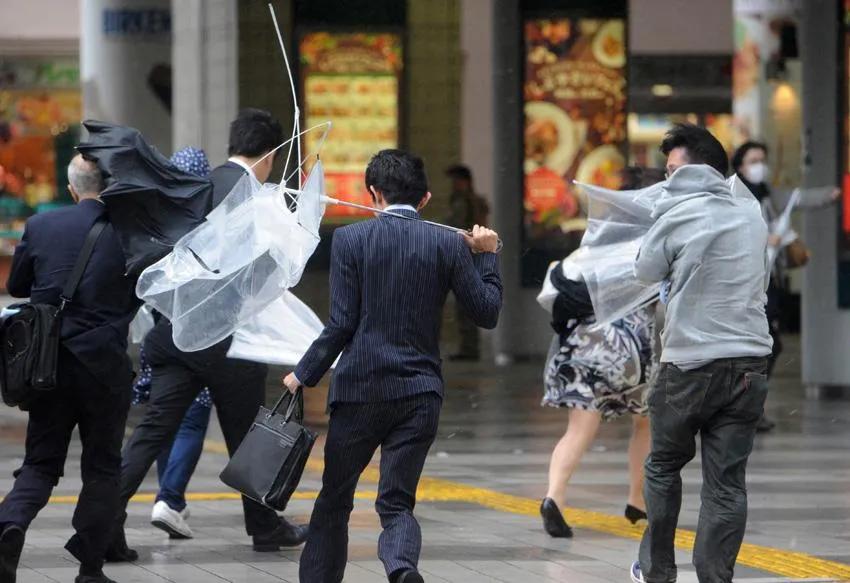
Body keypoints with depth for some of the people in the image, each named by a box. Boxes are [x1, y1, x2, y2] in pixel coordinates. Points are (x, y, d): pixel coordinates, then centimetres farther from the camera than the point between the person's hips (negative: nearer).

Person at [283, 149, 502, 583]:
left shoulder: (350, 239, -4)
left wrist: (304, 375, 4)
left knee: (334, 500, 15)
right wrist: (485, 256, 18)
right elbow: (487, 313, 4)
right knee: (397, 502, 2)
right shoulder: (448, 244, 1)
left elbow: (342, 323, -7)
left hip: (359, 390, -2)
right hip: (419, 393, 2)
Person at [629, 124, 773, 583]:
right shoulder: (753, 215, 7)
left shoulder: (678, 213, -8)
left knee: (663, 466, 17)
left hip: (691, 364, -3)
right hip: (750, 362, 3)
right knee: (727, 482, 2)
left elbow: (646, 271, 4)